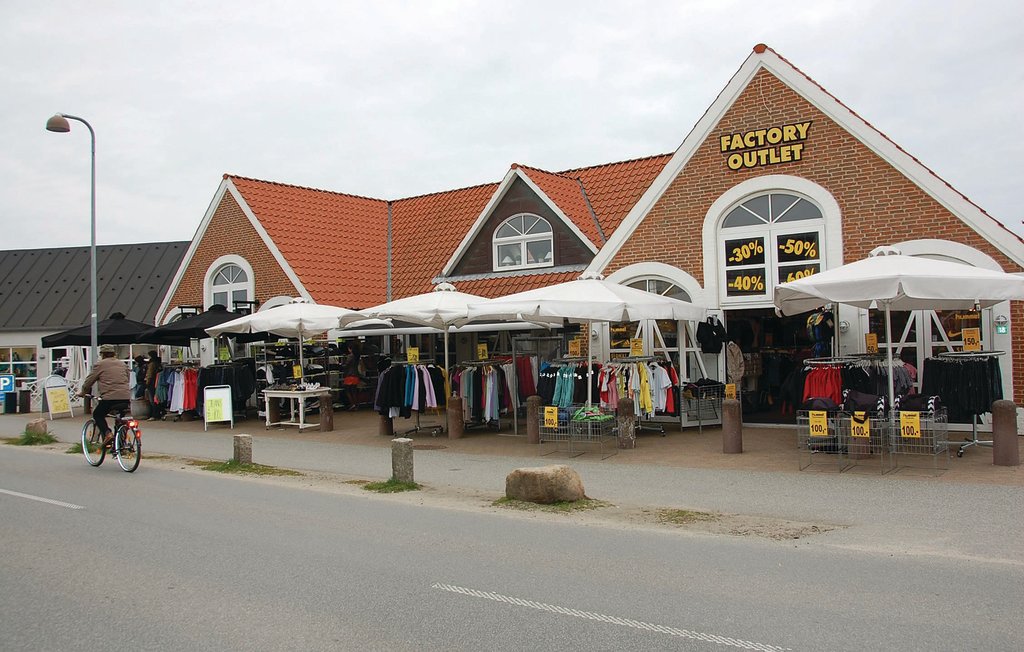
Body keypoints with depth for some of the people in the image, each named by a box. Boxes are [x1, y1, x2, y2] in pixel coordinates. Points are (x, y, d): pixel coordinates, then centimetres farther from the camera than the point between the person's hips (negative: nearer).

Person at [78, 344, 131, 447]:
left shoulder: (100, 364, 5)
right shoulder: (123, 364, 21)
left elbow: (89, 380, 10)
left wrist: (83, 392, 25)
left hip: (110, 398, -5)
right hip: (126, 398, 5)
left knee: (97, 415, 16)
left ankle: (107, 433, -5)